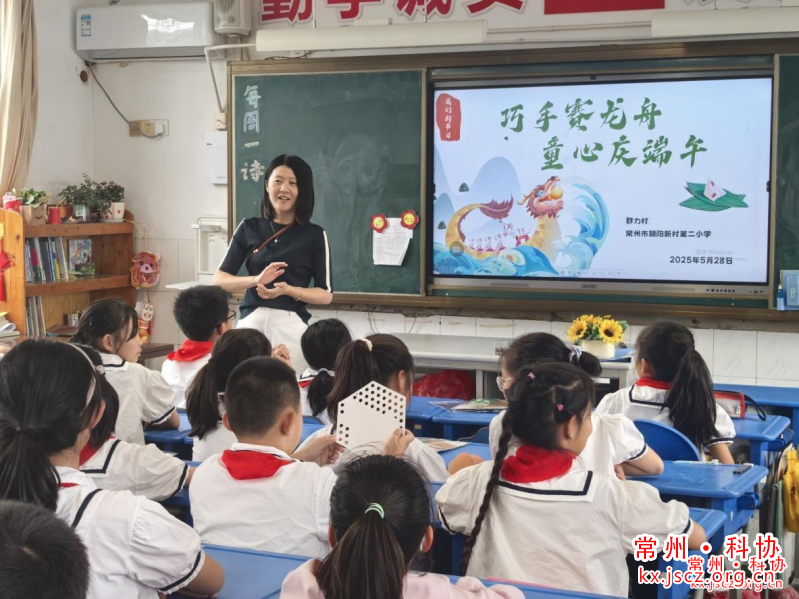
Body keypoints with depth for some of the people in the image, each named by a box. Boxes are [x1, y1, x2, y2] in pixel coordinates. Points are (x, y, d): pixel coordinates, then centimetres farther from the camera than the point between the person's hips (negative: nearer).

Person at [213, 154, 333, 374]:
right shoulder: (249, 228, 8)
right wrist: (256, 280, -13)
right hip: (251, 321, 2)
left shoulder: (315, 235, 2)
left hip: (291, 324, -2)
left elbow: (326, 295, 1)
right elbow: (219, 279, 5)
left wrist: (287, 290, -16)